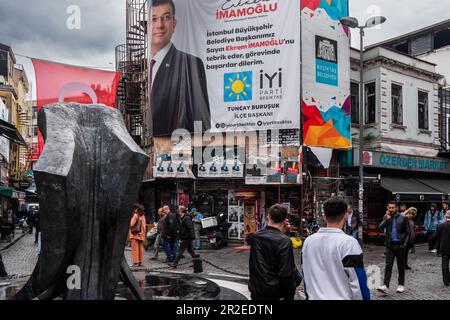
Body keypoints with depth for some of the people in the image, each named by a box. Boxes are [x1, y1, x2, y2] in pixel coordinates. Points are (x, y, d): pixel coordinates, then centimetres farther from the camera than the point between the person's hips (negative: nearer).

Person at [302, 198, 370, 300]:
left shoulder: (308, 241, 0)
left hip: (315, 297, 5)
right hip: (341, 297, -4)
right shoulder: (348, 242, -16)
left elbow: (306, 276, 9)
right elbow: (357, 282, -16)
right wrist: (365, 298, -4)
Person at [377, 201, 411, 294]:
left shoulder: (403, 218, -2)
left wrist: (405, 244, -9)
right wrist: (387, 219, -15)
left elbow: (408, 232, -1)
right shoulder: (386, 217, 5)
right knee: (388, 265, -5)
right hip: (390, 245, 1)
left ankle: (401, 285, 25)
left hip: (399, 245, -1)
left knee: (401, 266, 10)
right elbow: (380, 228, -5)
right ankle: (385, 286, -10)